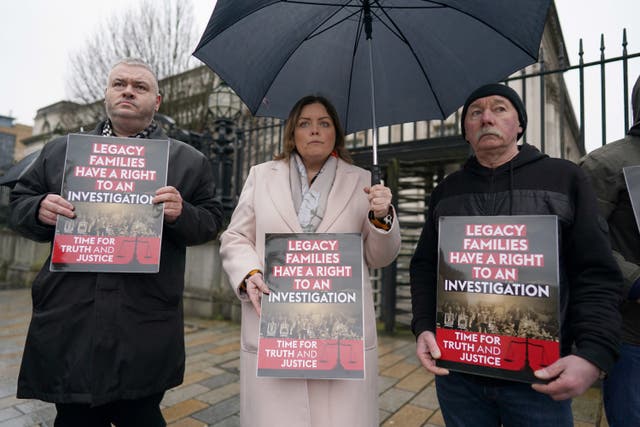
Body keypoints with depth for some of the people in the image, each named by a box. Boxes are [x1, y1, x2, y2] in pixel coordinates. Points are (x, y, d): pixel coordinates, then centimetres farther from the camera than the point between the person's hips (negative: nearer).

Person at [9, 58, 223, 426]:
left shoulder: (189, 161, 6)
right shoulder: (59, 151, 13)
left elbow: (211, 222, 4)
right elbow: (19, 204, 16)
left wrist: (182, 214, -16)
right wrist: (40, 210, -5)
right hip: (68, 324, 3)